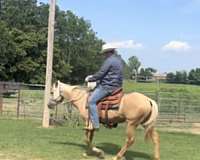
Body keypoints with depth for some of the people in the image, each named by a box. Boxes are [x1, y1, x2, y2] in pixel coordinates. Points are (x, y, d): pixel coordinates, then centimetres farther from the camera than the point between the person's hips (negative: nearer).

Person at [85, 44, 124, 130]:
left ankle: (95, 125, -18)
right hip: (117, 86, 11)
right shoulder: (119, 60, 16)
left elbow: (100, 74, -17)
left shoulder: (109, 60, -15)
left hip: (107, 86, -11)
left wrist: (89, 79, -1)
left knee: (91, 100, -13)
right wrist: (93, 76, 22)